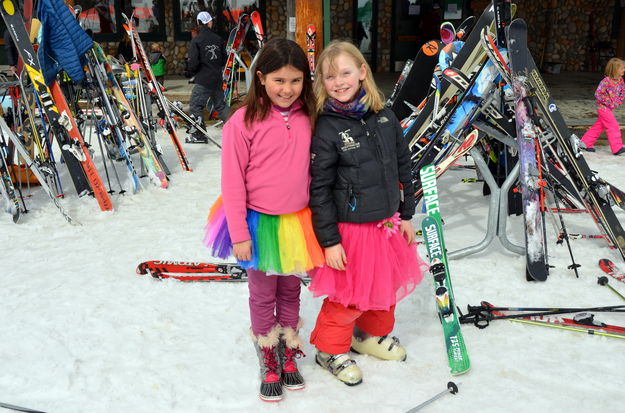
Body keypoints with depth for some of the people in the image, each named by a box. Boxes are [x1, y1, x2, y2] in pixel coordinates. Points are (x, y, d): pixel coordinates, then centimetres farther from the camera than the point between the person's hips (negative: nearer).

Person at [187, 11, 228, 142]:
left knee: (195, 105, 2)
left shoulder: (196, 40, -10)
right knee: (220, 104, 18)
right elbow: (224, 59, 10)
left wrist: (191, 71, 6)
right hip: (217, 79, 5)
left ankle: (199, 134, 1)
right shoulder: (218, 39, 4)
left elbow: (193, 62, -14)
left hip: (203, 80, -5)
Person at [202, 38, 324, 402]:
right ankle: (269, 363, 31)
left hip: (297, 222, 4)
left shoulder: (306, 117, -2)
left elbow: (311, 168, 8)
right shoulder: (244, 121, -15)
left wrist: (315, 218, 9)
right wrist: (239, 235, -11)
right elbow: (233, 182, -12)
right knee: (263, 296, 13)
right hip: (260, 223, -3)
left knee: (291, 291, 18)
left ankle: (289, 355, 37)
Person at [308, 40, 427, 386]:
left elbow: (402, 168, 9)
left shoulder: (384, 118, 0)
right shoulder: (326, 129, -15)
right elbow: (319, 189, -14)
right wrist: (329, 240, -14)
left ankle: (372, 334, 45)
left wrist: (406, 215, 10)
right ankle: (330, 349, 29)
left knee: (388, 284, 21)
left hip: (388, 223, 6)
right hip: (350, 228, -6)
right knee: (350, 293, 6)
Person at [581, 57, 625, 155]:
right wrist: (608, 102, -19)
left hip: (609, 108, 8)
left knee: (599, 126, 13)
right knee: (613, 127, -9)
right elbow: (597, 94, -21)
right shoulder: (607, 81, -19)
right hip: (603, 107, -8)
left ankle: (586, 143, 21)